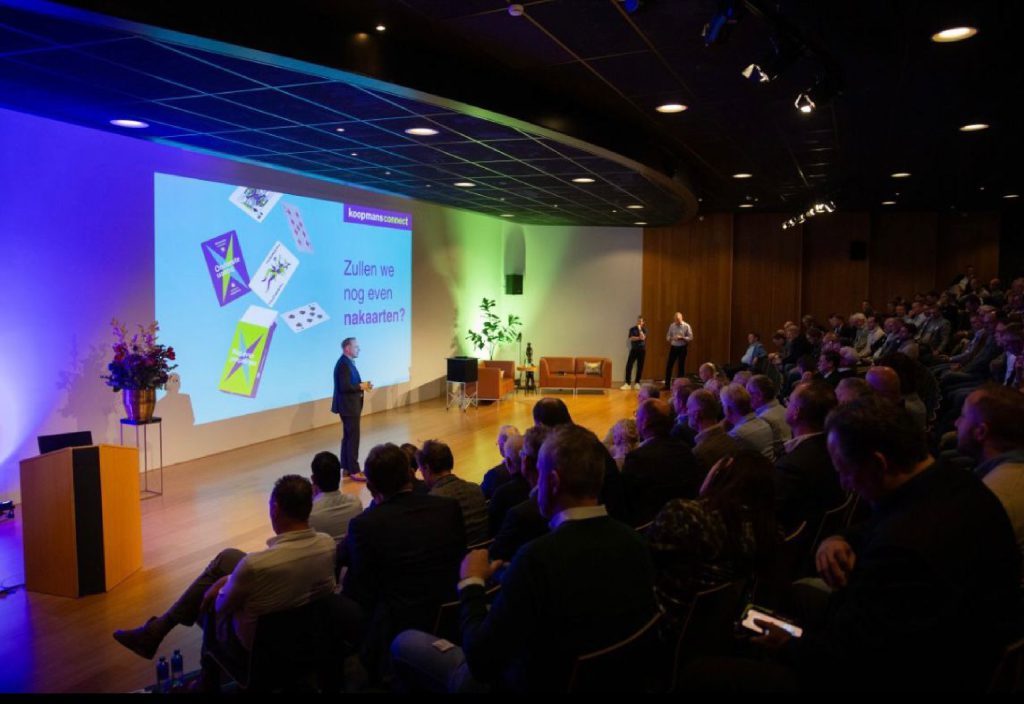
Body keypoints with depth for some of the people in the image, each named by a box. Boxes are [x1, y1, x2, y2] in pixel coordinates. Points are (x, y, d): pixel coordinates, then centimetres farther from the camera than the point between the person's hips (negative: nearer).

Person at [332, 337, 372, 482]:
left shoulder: (348, 362, 12)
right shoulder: (344, 364, -20)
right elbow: (344, 387, -26)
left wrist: (361, 385, 1)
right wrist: (361, 387, -15)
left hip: (350, 405, 11)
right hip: (348, 406, -11)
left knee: (348, 437, 14)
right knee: (353, 438, -6)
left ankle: (346, 468, 22)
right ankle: (354, 471, -1)